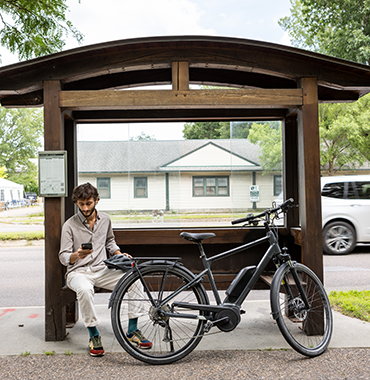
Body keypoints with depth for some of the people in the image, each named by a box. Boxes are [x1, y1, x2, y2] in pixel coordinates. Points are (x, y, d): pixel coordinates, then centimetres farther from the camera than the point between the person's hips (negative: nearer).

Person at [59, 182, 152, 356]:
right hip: (78, 272, -4)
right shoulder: (69, 225, -8)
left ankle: (132, 330, -8)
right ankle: (94, 336, -18)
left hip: (102, 270, 4)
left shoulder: (105, 219, 5)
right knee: (85, 289, -39)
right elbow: (63, 257, -8)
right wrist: (77, 255, -31)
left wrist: (120, 254, 1)